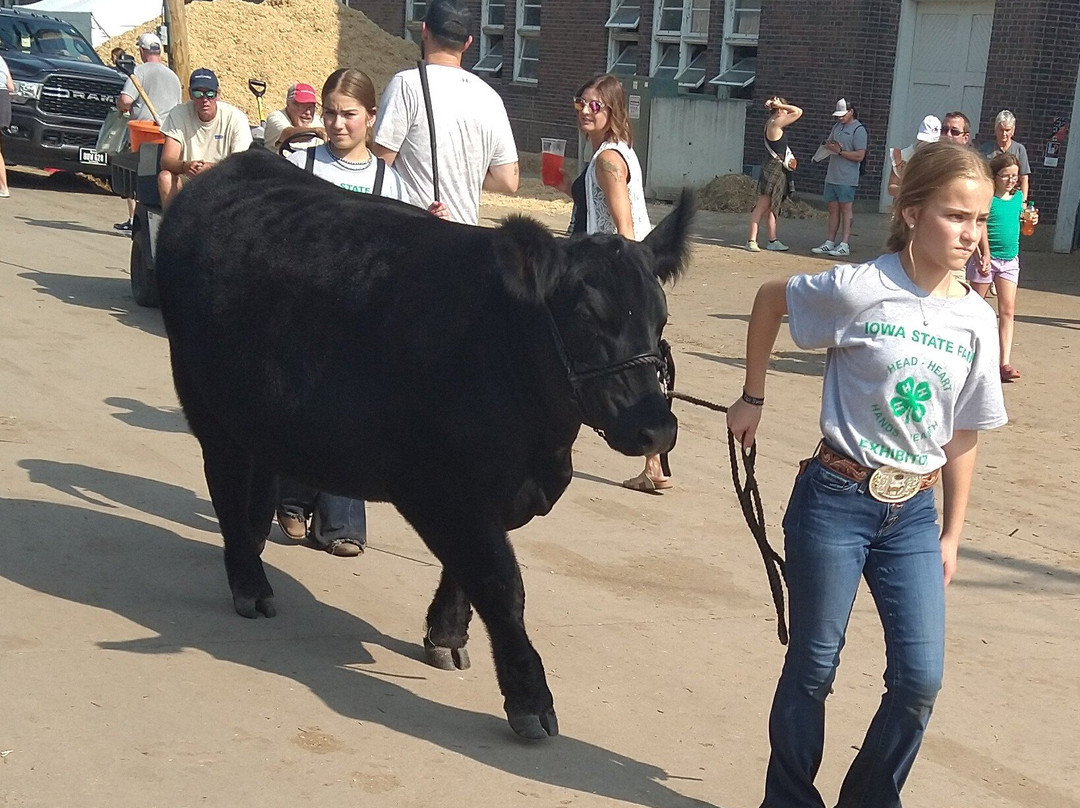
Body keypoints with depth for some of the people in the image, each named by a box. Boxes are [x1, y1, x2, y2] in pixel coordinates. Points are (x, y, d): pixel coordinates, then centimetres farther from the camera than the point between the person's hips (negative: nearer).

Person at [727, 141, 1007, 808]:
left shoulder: (977, 321, -1)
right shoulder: (860, 290, -14)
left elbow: (963, 439, 7)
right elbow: (770, 299, 4)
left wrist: (951, 535, 10)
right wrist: (752, 398, 7)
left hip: (913, 513, 4)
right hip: (836, 499, -4)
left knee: (920, 679, 2)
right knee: (813, 669, 7)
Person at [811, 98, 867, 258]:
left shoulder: (858, 130, -9)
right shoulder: (837, 126, 16)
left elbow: (860, 156, -14)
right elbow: (828, 144, 20)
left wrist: (840, 151, -15)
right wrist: (830, 146, -4)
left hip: (846, 179, -7)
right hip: (832, 177, 8)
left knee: (845, 209, -4)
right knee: (833, 209, 9)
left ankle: (844, 245, -4)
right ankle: (830, 243, 12)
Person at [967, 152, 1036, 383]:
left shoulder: (1018, 196, 7)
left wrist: (1030, 220, 2)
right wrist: (984, 256, -25)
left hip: (1010, 260, 5)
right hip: (986, 258, -5)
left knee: (1007, 310, -3)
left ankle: (1006, 363, -7)